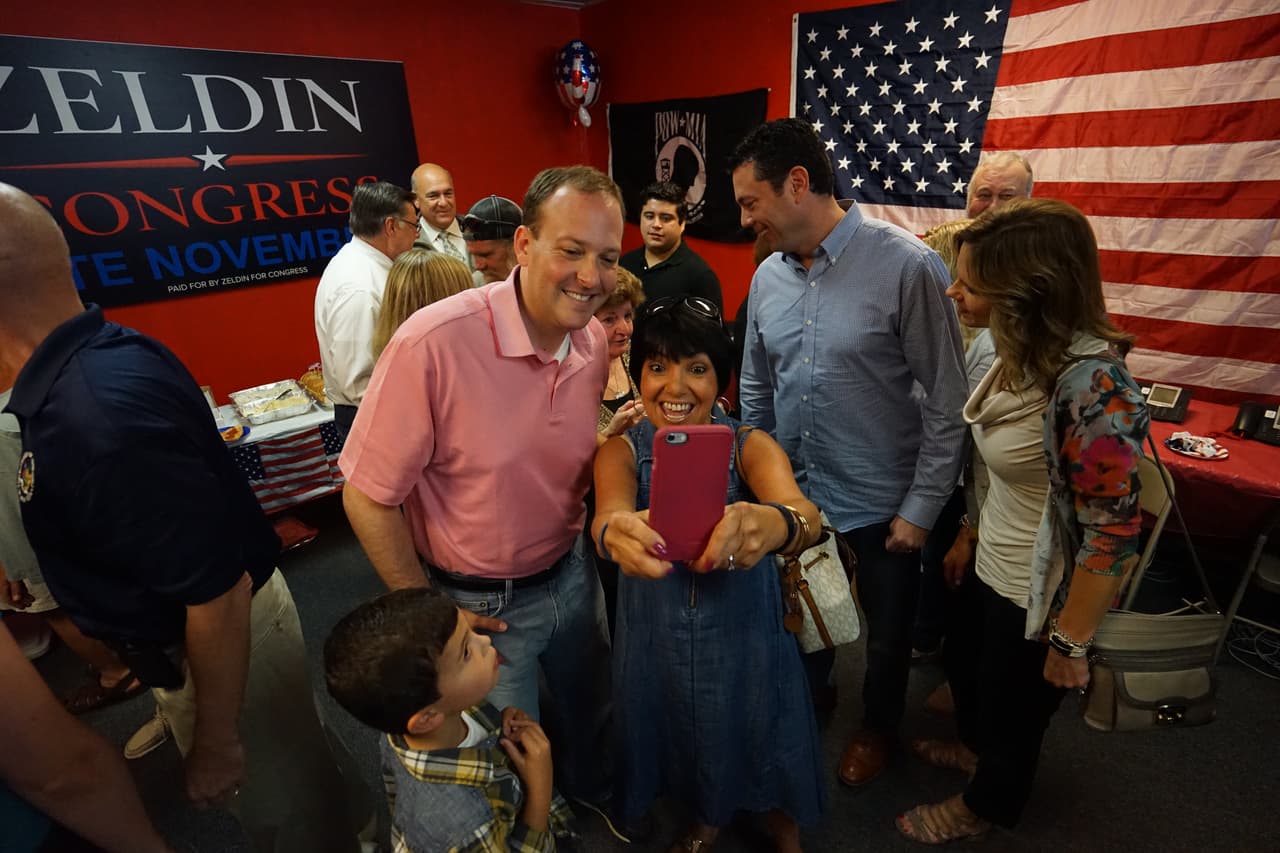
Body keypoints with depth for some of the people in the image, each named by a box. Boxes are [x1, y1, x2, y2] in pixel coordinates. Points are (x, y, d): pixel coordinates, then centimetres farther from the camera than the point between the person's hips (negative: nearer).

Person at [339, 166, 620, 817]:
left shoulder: (594, 340, -9)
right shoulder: (434, 342, -29)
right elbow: (368, 497, -19)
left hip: (570, 573, 6)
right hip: (478, 604, -5)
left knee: (592, 713, 29)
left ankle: (593, 793, 62)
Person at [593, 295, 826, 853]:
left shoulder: (751, 446, -16)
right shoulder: (622, 451, -13)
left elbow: (805, 516, -36)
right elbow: (608, 511, -35)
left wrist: (776, 524, -61)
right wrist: (615, 532, -60)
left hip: (746, 645, 0)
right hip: (659, 648, 1)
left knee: (759, 751, 21)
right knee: (687, 745, 25)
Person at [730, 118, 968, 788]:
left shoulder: (907, 266, -18)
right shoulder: (767, 276, -1)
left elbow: (947, 400, -15)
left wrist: (922, 507, -12)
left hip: (882, 502, -4)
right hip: (793, 493, 5)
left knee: (886, 631, 19)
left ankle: (878, 728, 48)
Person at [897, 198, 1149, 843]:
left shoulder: (1092, 387, -32)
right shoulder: (1026, 353, -6)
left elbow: (1112, 535, -27)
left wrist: (1071, 644, -17)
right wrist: (970, 536, 14)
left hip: (1040, 598, -7)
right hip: (993, 569, 8)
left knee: (1010, 713, 20)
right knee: (960, 661, 30)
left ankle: (985, 806, 51)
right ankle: (974, 747, 62)